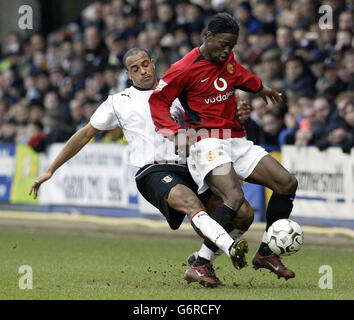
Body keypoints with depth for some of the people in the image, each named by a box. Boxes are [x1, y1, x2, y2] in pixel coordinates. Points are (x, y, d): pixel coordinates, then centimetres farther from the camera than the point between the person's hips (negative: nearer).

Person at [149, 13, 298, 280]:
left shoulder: (227, 58, 11)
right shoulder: (185, 68, -10)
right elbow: (158, 101, -5)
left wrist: (261, 89, 52)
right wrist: (175, 132, -20)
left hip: (236, 141, 8)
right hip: (207, 144, -8)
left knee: (288, 183, 1)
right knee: (234, 197, -32)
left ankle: (265, 254, 14)